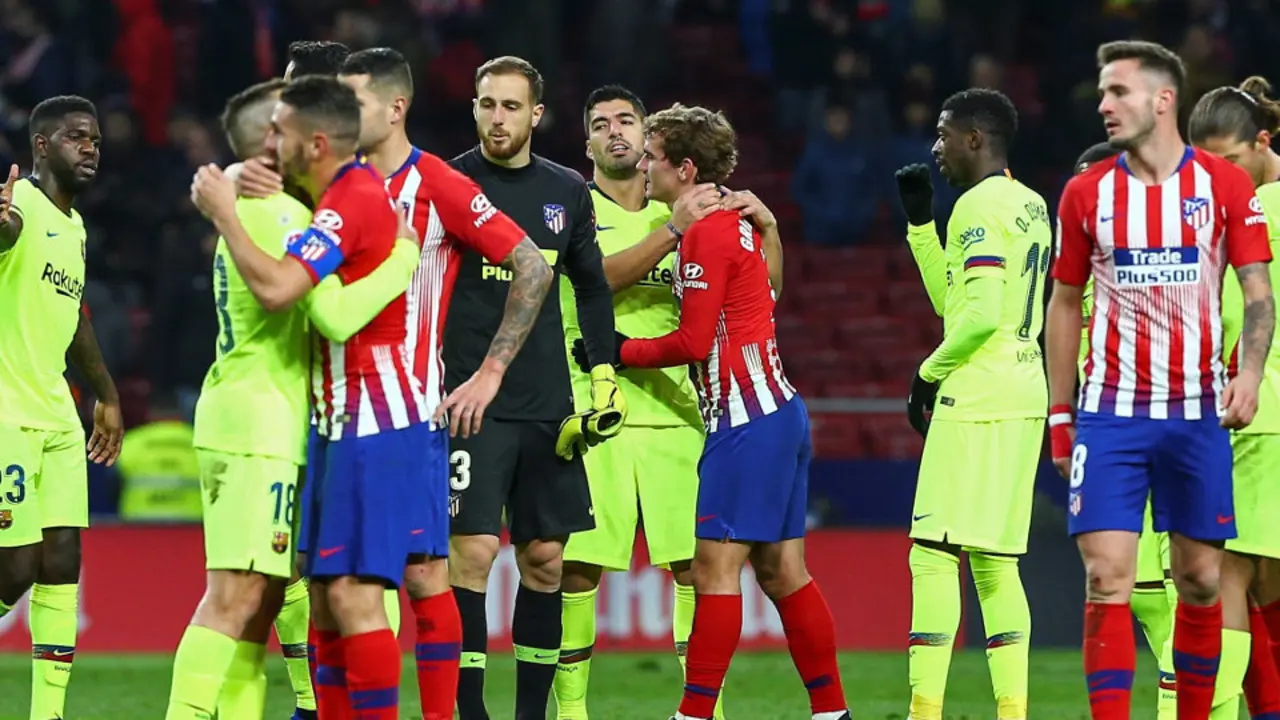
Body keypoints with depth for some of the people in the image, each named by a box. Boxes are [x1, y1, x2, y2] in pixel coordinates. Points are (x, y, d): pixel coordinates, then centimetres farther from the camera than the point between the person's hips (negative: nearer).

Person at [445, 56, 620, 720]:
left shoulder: (567, 192, 10)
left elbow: (591, 288, 19)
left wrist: (604, 376, 11)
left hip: (549, 409, 4)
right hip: (472, 403, -4)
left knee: (545, 559, 5)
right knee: (472, 553, -13)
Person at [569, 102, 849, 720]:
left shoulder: (705, 234, -11)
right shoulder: (735, 223, 17)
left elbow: (694, 342, -13)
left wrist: (618, 353, -1)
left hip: (746, 416, -10)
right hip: (779, 412, 10)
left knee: (715, 565, -10)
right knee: (780, 570, 11)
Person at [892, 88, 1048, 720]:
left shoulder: (980, 206, -11)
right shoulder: (1032, 206, 17)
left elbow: (981, 314, -20)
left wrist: (930, 373, -7)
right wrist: (920, 222, 20)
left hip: (977, 399, -9)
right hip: (1025, 395, 9)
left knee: (934, 555, -8)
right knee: (994, 561, 11)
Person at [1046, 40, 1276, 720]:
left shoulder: (1224, 183, 0)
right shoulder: (1086, 192, 4)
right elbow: (1065, 304, 11)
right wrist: (1060, 414, 8)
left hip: (1197, 412, 0)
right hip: (1110, 411, 0)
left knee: (1201, 580, 6)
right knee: (1108, 579, -9)